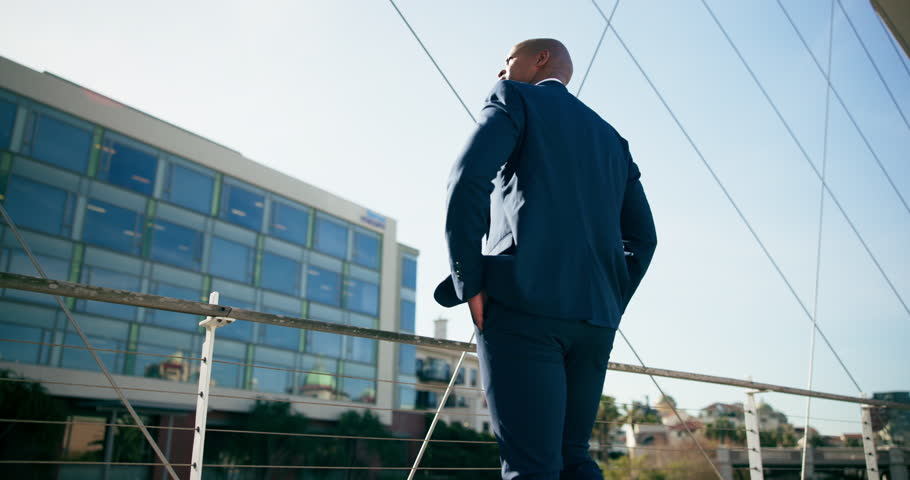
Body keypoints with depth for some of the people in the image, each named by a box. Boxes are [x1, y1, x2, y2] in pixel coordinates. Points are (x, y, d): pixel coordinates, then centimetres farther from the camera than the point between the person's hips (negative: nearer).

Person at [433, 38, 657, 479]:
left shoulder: (515, 99, 9)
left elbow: (468, 180, -10)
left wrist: (469, 283, -9)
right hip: (593, 318, 7)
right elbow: (642, 238, 20)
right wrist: (608, 307, 17)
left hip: (523, 304, -6)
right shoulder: (612, 139, 27)